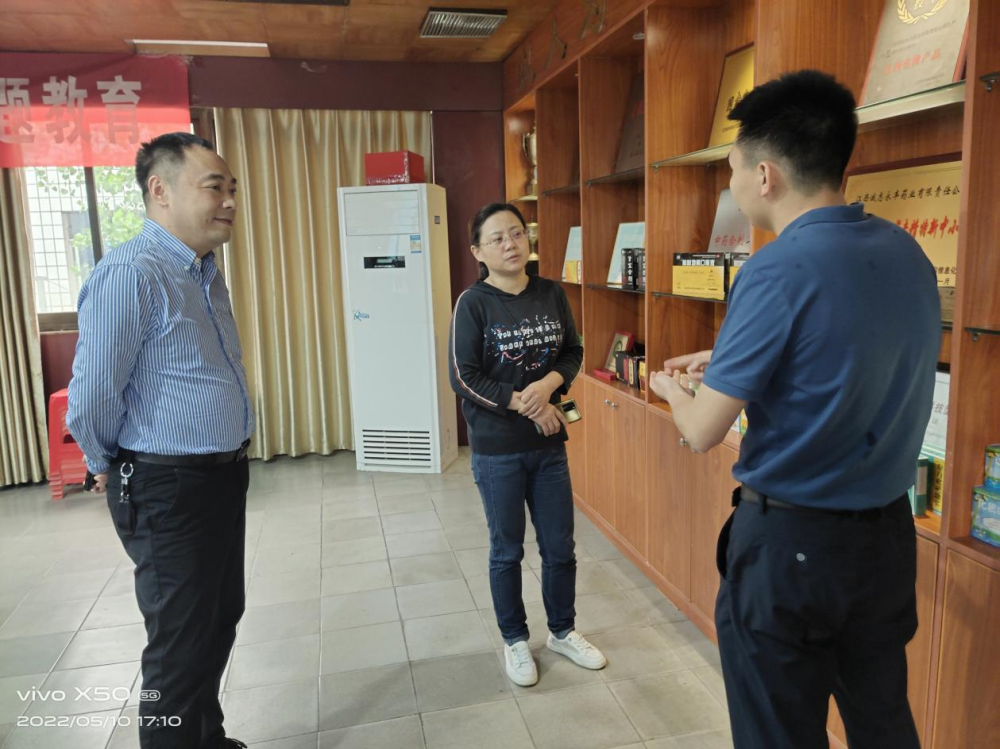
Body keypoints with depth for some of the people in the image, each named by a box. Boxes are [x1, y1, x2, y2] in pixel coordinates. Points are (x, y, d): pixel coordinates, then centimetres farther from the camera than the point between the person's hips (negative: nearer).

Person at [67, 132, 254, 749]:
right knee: (181, 645, 6)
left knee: (221, 620, 22)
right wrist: (113, 467, -2)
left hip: (225, 475, 9)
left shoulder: (206, 272, 9)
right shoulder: (130, 275, -21)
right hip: (169, 489, -9)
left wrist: (229, 459, 18)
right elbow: (90, 401, -19)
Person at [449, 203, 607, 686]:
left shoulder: (551, 295, 0)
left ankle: (562, 631, 37)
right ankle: (515, 641, 33)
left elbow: (573, 353, 5)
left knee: (560, 546, 14)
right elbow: (463, 378, -14)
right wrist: (526, 405, -17)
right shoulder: (473, 303, -11)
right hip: (497, 451, -3)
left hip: (549, 445, 4)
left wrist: (548, 385, -15)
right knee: (507, 551, 12)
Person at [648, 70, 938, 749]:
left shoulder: (779, 272, -22)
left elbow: (704, 433, -17)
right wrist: (725, 362, 16)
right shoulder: (906, 253, 0)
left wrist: (673, 388, 5)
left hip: (791, 541, -7)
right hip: (889, 532, 7)